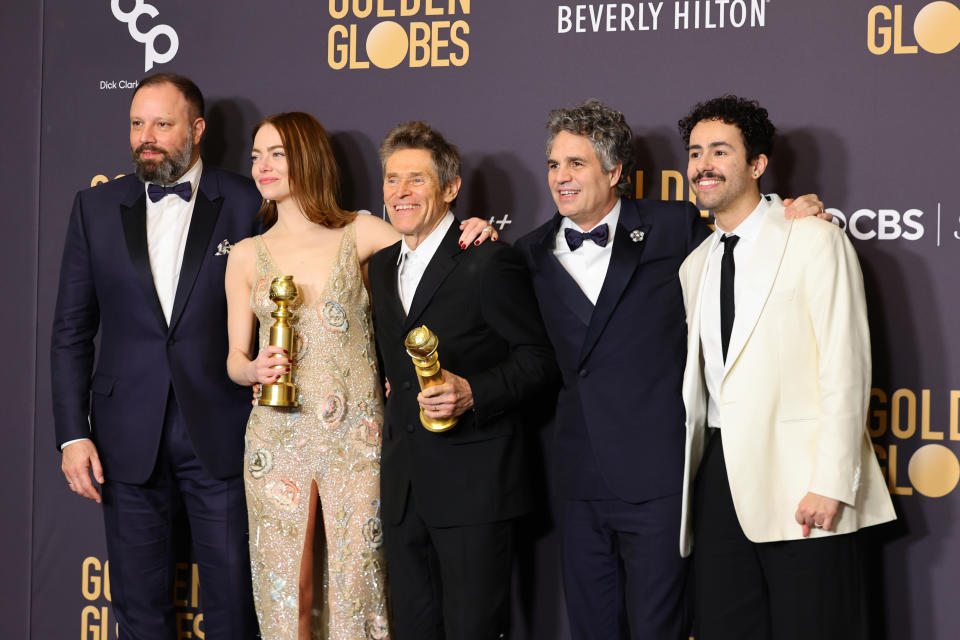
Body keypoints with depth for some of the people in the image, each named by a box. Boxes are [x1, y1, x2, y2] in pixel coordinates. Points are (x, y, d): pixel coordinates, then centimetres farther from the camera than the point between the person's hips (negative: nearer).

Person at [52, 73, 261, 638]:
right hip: (129, 438, 2)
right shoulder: (96, 208, 6)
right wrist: (73, 434, 1)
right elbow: (71, 332, 7)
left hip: (221, 435, -2)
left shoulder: (247, 204, -1)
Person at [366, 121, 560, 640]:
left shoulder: (490, 263, -9)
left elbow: (538, 361, -10)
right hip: (404, 489, 7)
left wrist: (472, 393, -22)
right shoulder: (382, 267, 15)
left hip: (474, 485, -7)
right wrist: (392, 384, 9)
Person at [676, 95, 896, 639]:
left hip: (799, 479, -6)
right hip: (718, 471, 6)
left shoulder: (814, 240, -3)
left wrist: (831, 484, -17)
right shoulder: (696, 265, 17)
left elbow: (846, 367, -10)